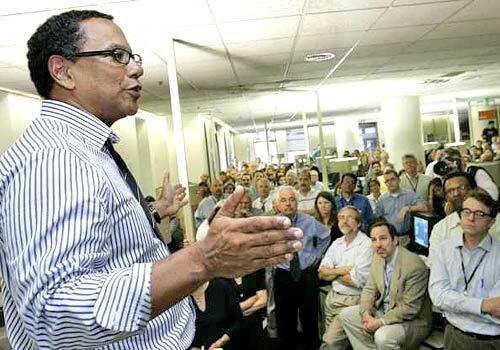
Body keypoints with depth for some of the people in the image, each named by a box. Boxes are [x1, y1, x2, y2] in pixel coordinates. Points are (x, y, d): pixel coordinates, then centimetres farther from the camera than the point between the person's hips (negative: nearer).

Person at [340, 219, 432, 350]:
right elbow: (369, 289, 5)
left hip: (412, 320, -8)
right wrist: (366, 313, -12)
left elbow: (410, 308, -24)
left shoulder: (414, 265, -25)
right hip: (383, 312, 8)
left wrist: (380, 322, -23)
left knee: (383, 336, -34)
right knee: (346, 314, 4)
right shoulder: (378, 257, -1)